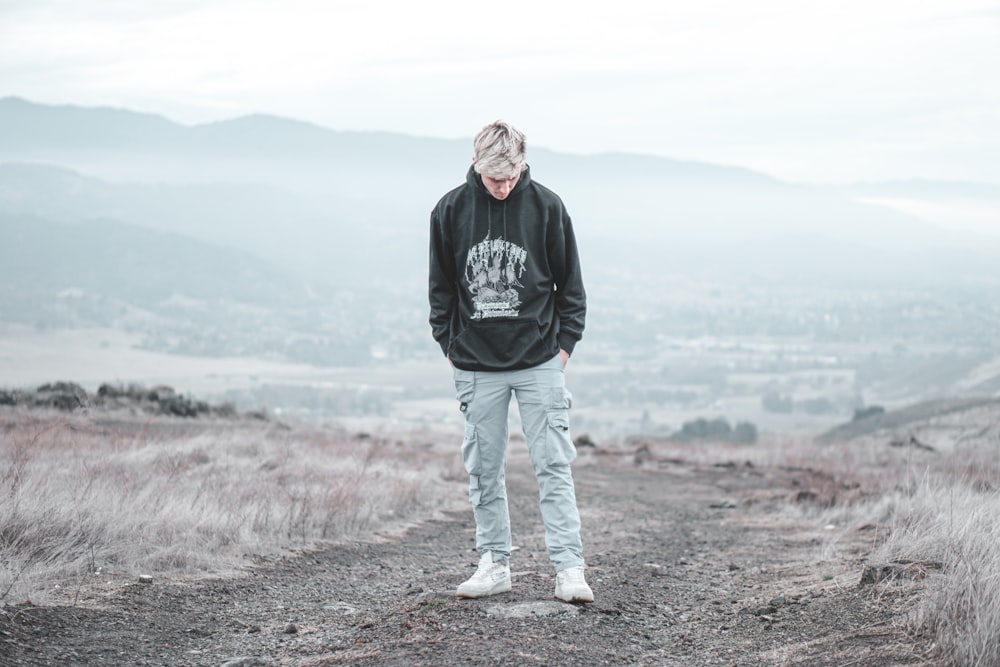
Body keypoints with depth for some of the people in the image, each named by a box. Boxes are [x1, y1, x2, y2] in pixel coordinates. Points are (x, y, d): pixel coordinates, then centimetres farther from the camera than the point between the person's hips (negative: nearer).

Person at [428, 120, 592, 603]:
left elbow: (570, 281, 5)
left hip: (540, 362, -2)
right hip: (476, 366, 2)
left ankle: (568, 568, -4)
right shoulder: (451, 210, 0)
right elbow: (441, 285, 10)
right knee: (484, 470, 6)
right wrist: (449, 344, 5)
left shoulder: (546, 206, -2)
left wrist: (566, 342, 0)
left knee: (554, 466, -4)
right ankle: (494, 564, 16)